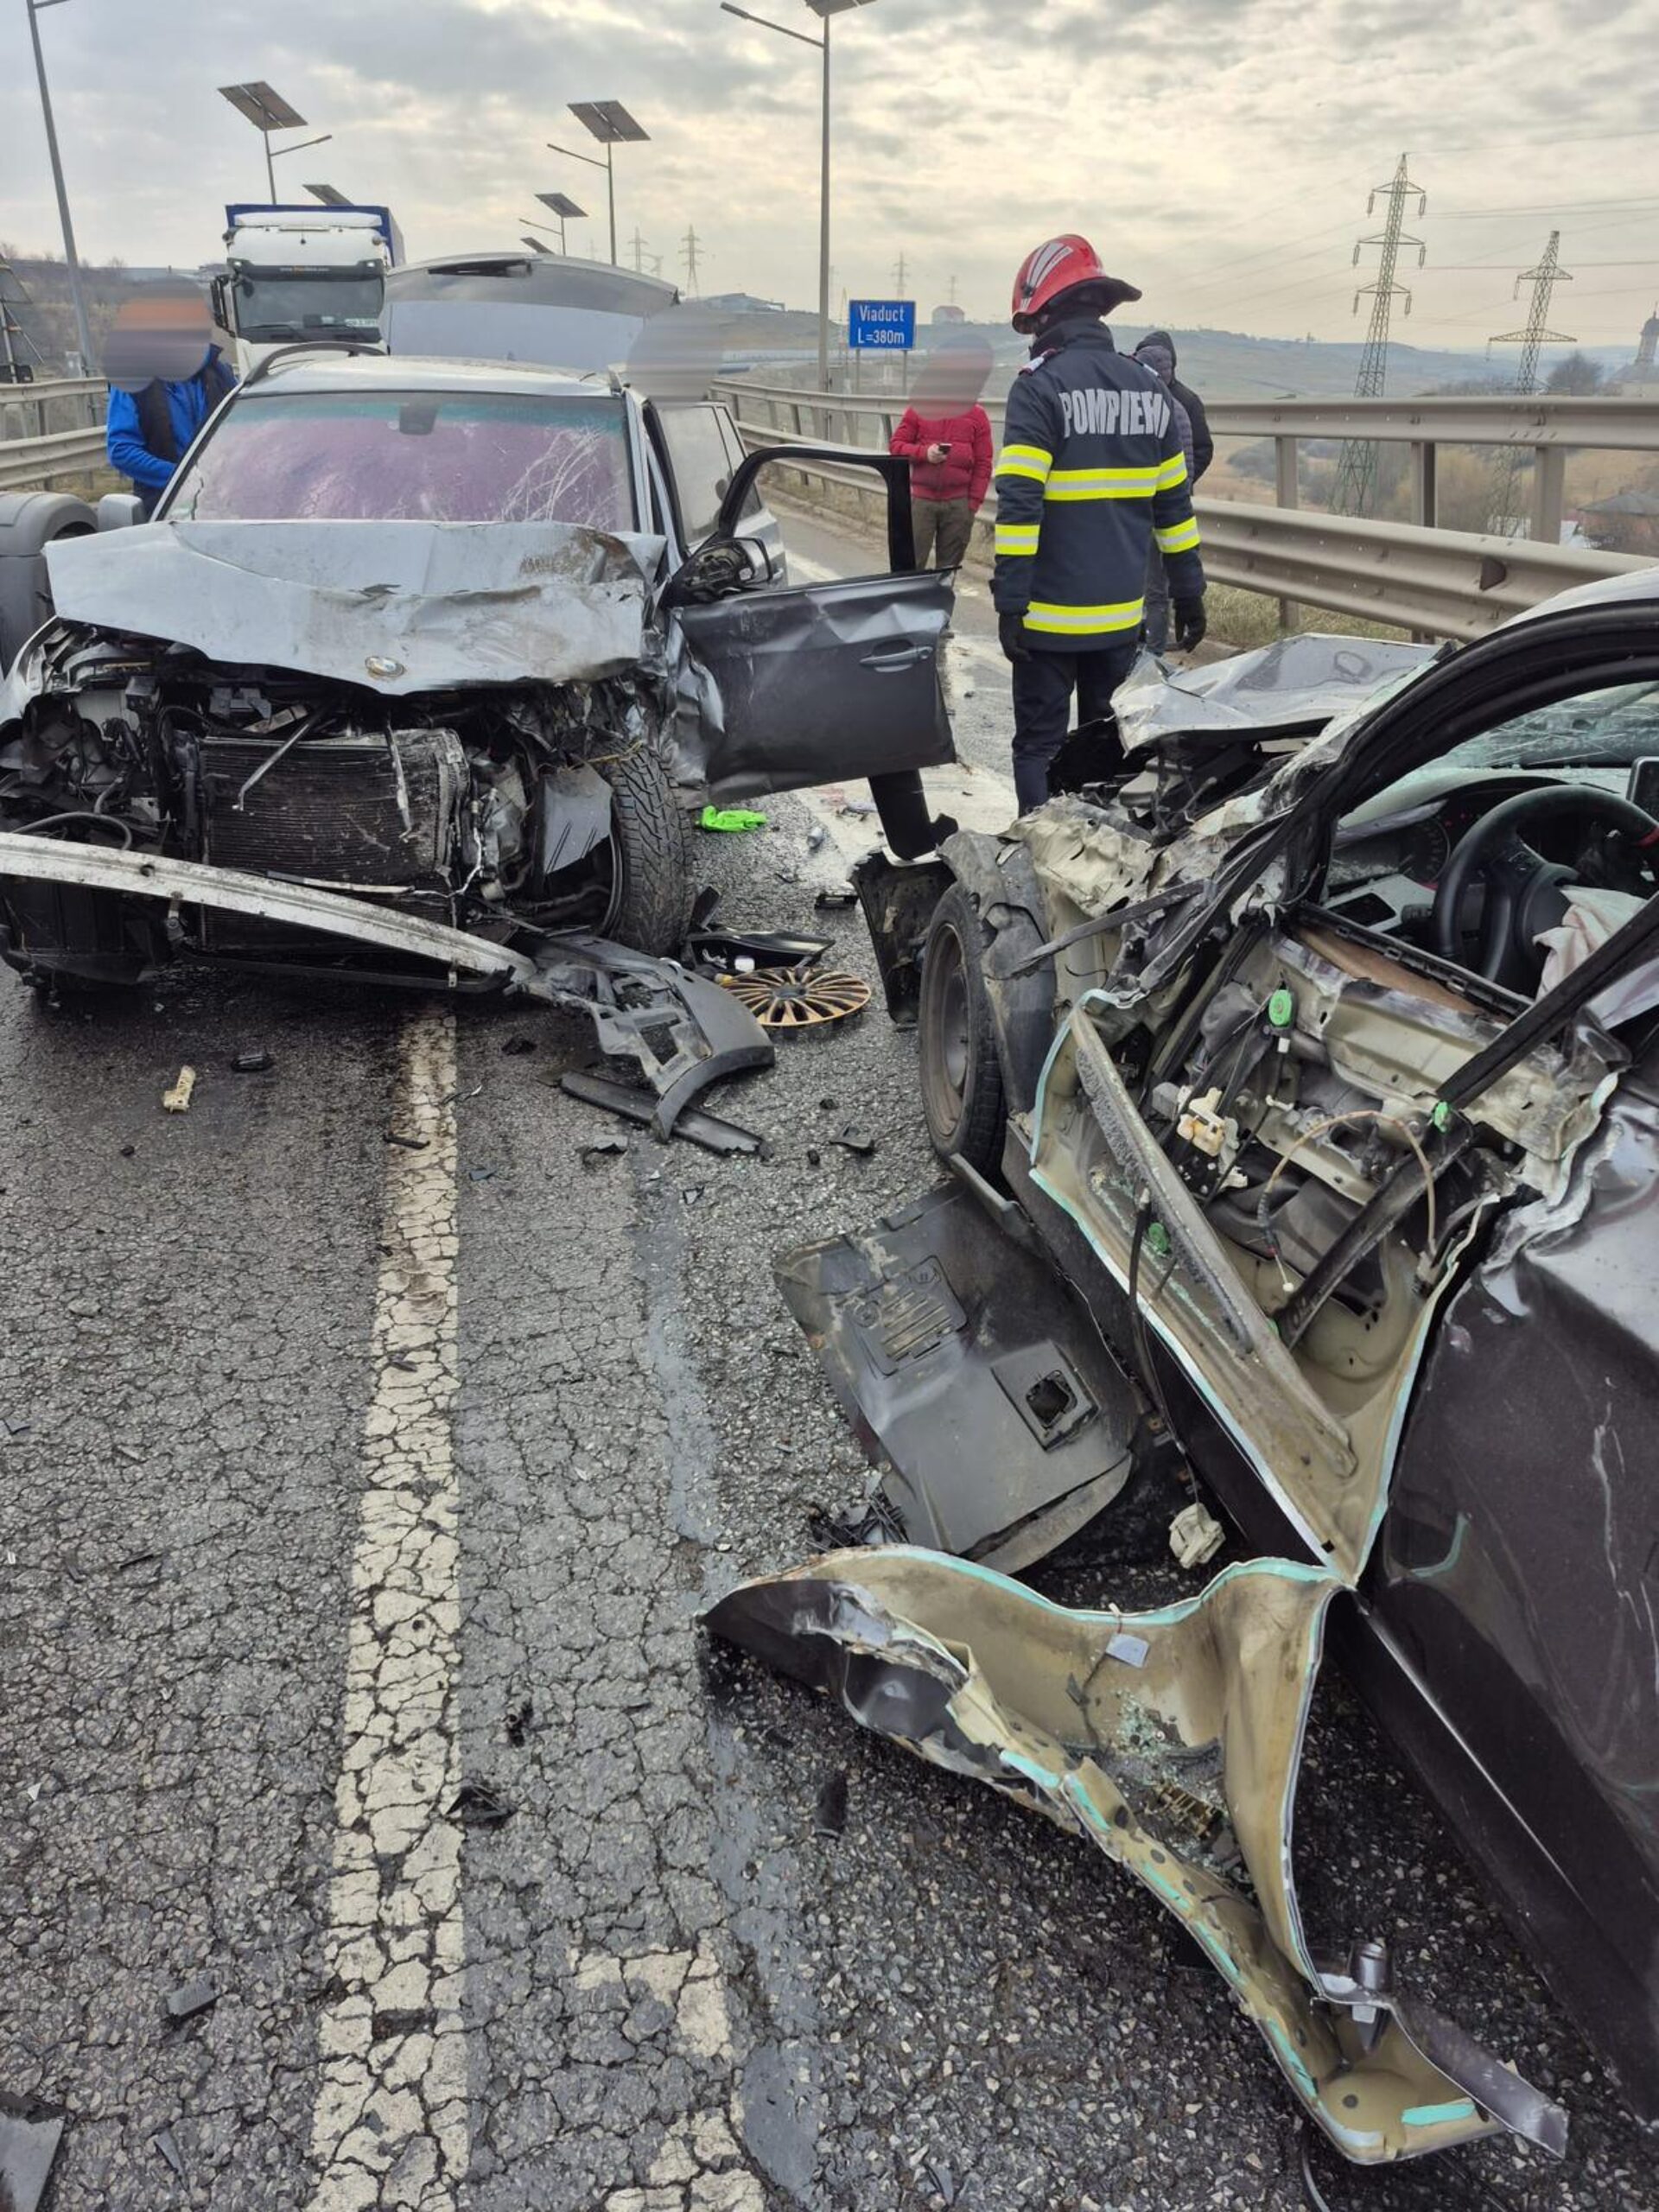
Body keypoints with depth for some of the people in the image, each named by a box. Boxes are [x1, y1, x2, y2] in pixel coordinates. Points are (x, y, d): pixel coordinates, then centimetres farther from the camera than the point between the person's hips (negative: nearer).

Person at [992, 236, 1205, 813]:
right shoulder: (1148, 388, 9)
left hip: (1052, 614, -6)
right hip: (1121, 613, 6)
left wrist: (1009, 602, -15)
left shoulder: (1039, 385, -10)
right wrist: (1189, 591, 17)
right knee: (1109, 743, 17)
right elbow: (1174, 503, 12)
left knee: (1040, 746, 3)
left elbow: (1019, 504, -17)